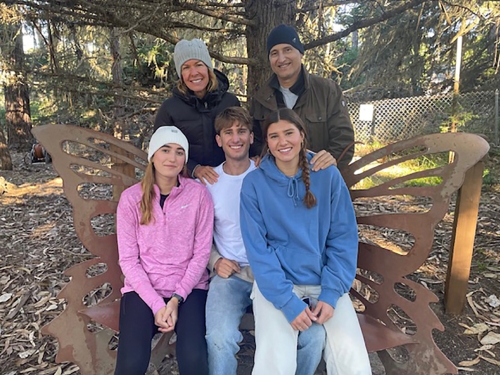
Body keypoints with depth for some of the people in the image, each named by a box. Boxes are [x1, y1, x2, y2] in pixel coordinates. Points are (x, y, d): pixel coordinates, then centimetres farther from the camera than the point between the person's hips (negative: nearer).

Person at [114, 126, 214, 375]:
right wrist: (156, 303, -13)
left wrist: (177, 298, -11)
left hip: (189, 287, 0)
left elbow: (201, 253, -4)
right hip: (143, 288, 1)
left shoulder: (198, 193, -6)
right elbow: (128, 259, -4)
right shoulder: (131, 198, -4)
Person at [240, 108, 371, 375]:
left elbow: (343, 238, -1)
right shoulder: (254, 183, -6)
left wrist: (331, 293, -9)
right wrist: (288, 302, -14)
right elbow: (257, 248, -7)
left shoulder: (328, 175, -3)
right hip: (275, 283, -1)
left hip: (325, 281, 2)